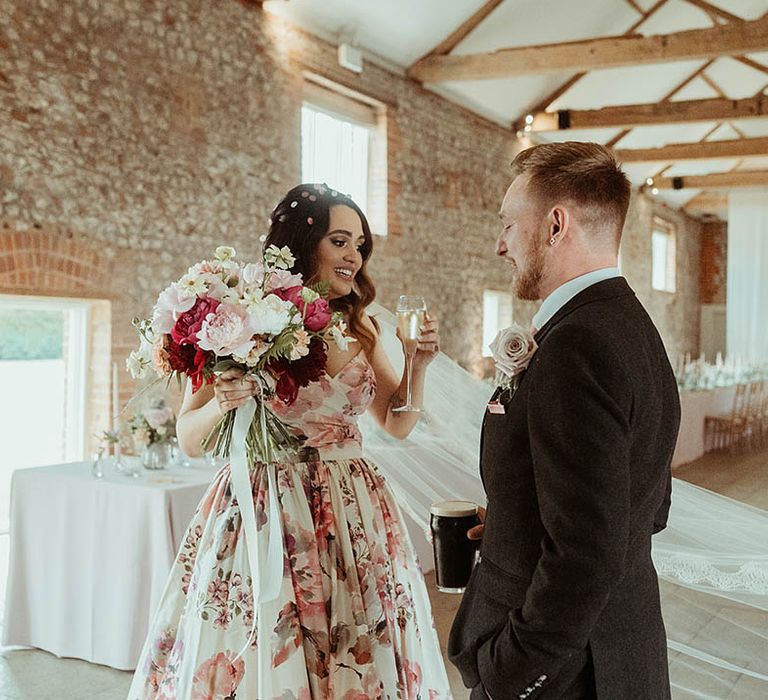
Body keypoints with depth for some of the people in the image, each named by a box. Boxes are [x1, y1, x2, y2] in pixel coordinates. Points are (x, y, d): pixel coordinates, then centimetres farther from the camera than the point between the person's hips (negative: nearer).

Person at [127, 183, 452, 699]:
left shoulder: (359, 327, 6)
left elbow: (398, 422, 13)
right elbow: (189, 438, -4)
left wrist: (420, 361, -2)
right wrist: (222, 404, -24)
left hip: (353, 516, 4)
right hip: (263, 514, -4)